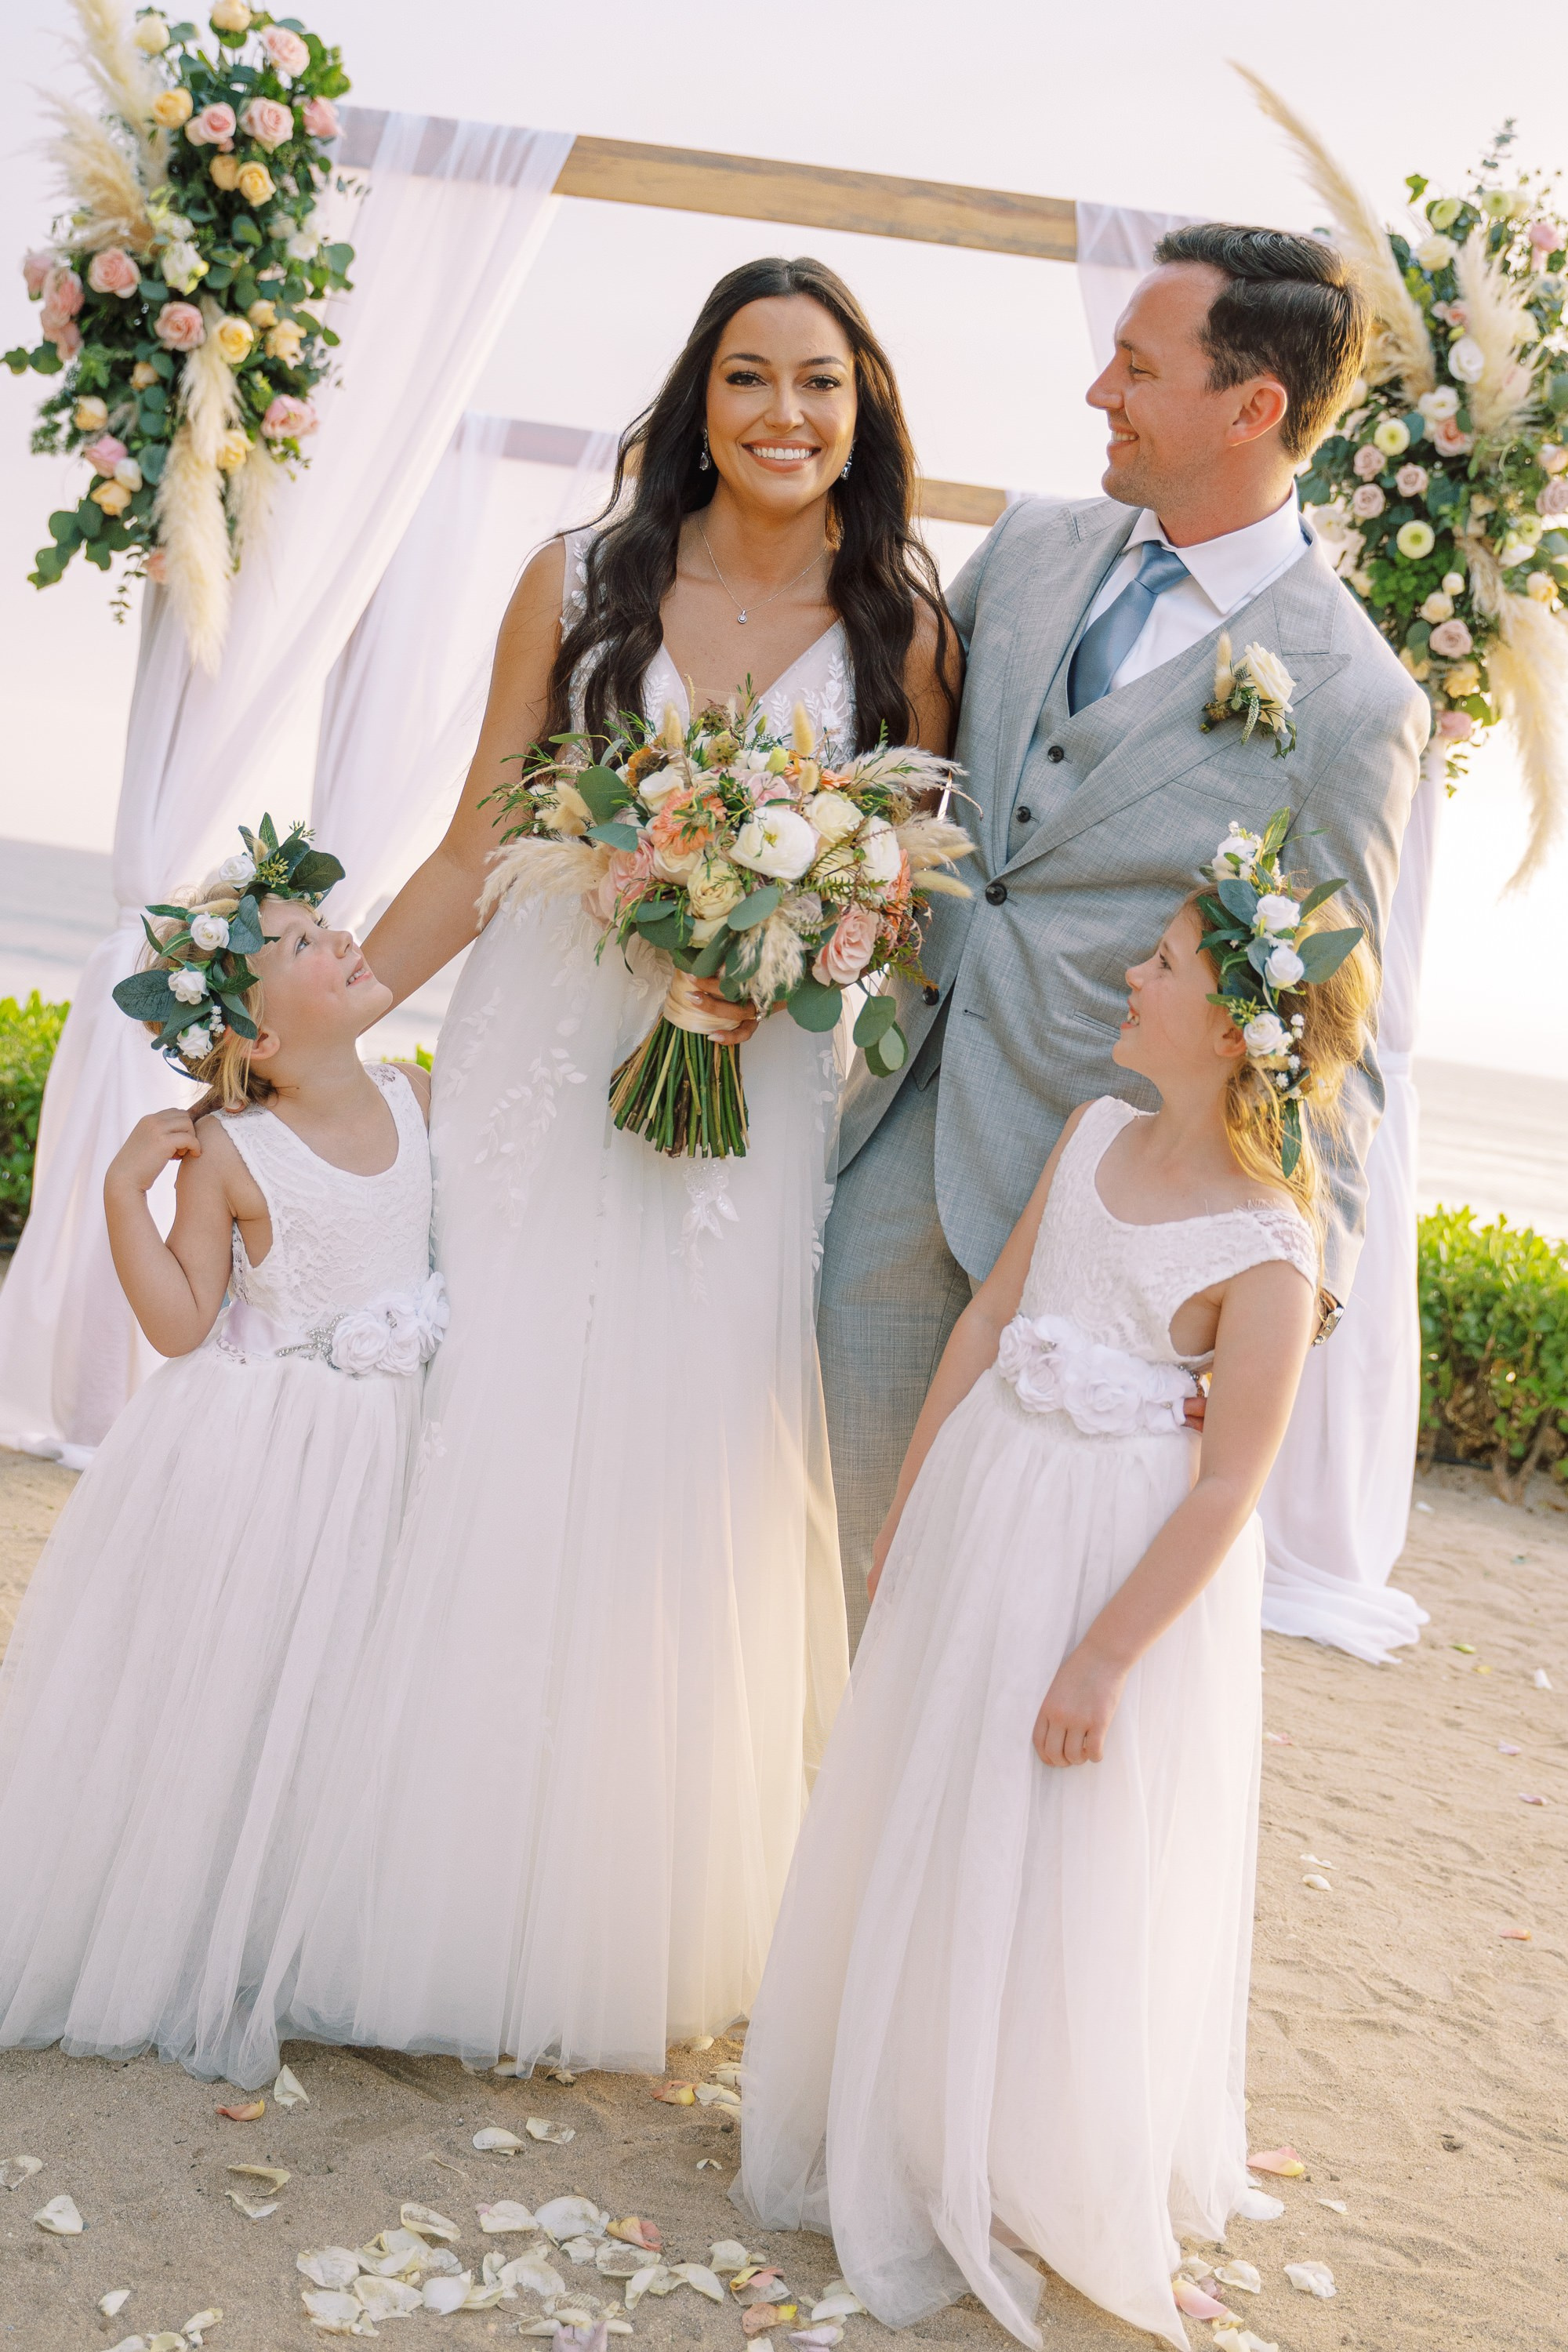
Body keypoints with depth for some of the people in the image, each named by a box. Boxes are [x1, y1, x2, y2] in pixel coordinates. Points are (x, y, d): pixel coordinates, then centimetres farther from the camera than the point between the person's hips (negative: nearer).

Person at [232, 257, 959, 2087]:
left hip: (755, 1099, 0)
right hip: (546, 1062, 0)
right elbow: (474, 854, 4)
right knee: (488, 1477, 1)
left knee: (695, 1504, 3)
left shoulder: (898, 623, 3)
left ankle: (637, 1928, 22)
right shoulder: (582, 582, 2)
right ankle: (440, 1911, 19)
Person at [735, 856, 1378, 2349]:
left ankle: (1020, 2188, 31)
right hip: (985, 1523, 7)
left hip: (1122, 1560, -7)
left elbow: (1227, 1493, -18)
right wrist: (908, 1503, 10)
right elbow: (991, 1316, 7)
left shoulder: (1266, 1249, -20)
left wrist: (1105, 1660, -16)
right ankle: (888, 2130, 41)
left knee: (1049, 1881, 7)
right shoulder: (1096, 1135, 0)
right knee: (914, 1839, 19)